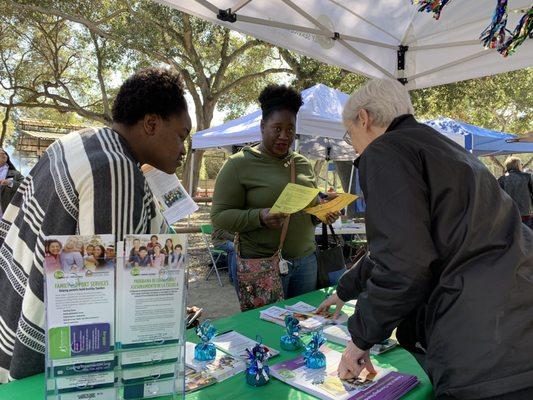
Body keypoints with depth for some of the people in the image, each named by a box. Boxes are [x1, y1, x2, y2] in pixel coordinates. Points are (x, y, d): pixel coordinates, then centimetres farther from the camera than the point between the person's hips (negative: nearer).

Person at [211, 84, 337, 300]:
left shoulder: (303, 164, 10)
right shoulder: (239, 164, -7)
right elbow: (219, 216, -10)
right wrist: (259, 217, -25)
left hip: (306, 260, 6)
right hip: (261, 264, -5)